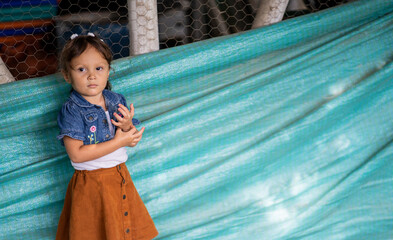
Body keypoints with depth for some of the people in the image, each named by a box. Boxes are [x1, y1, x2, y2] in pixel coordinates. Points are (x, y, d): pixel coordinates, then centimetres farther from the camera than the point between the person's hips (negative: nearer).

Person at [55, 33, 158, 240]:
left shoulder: (117, 101, -1)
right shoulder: (72, 111, -18)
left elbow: (133, 139, 6)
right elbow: (76, 154, -24)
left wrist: (127, 126, -19)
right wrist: (118, 142, -22)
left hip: (120, 176, 5)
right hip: (91, 182, -5)